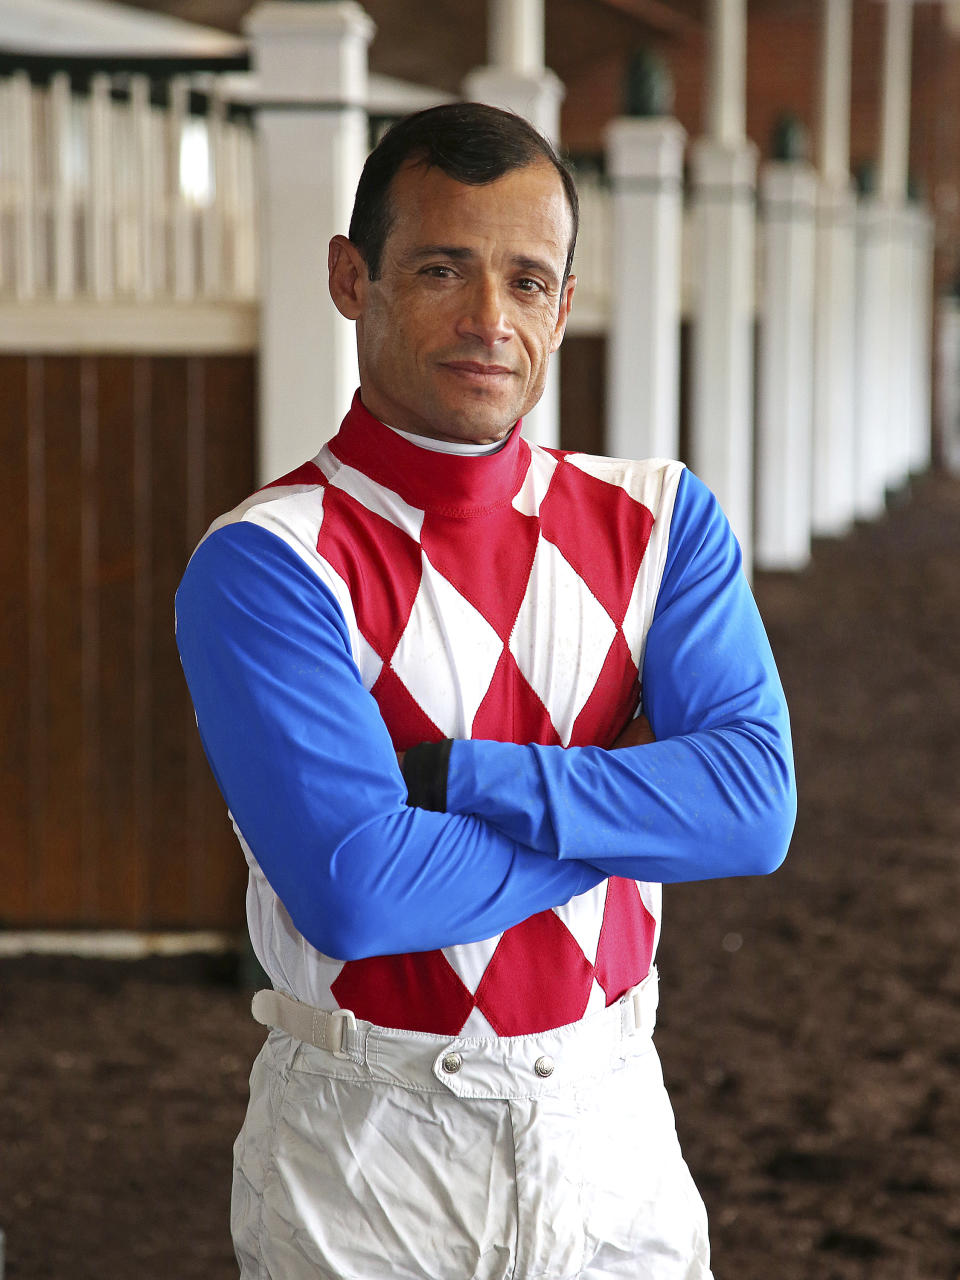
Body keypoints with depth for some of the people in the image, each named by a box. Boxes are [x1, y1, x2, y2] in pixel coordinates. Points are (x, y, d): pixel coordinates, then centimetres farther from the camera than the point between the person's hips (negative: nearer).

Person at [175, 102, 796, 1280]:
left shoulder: (657, 522, 0)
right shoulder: (264, 565, -13)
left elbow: (757, 806, -13)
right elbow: (355, 892, -24)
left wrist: (449, 775, -21)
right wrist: (640, 810, -13)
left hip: (612, 1127, 3)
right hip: (365, 1152, -3)